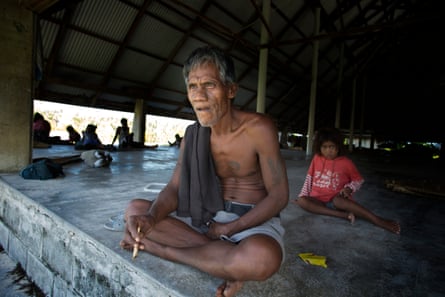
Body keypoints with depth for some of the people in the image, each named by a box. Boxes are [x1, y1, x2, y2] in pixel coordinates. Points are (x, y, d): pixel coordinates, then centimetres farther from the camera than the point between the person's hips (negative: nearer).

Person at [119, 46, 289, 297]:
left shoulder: (259, 129, -17)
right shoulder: (193, 135, -1)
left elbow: (279, 196, -14)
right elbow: (174, 188, -4)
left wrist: (228, 229, -15)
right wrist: (151, 217, -26)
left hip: (255, 220, -4)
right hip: (209, 216, 5)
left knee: (262, 257, -40)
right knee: (135, 209, -10)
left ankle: (161, 249, -16)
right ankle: (231, 261, -15)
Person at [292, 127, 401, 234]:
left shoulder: (346, 162, -3)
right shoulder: (317, 158, 4)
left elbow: (358, 180, 8)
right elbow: (309, 178, 11)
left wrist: (349, 188, -12)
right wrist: (303, 195, 4)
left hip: (336, 199, -3)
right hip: (317, 199, 3)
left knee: (338, 200, -40)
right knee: (301, 200, -31)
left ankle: (377, 220, -35)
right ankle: (345, 215, -33)